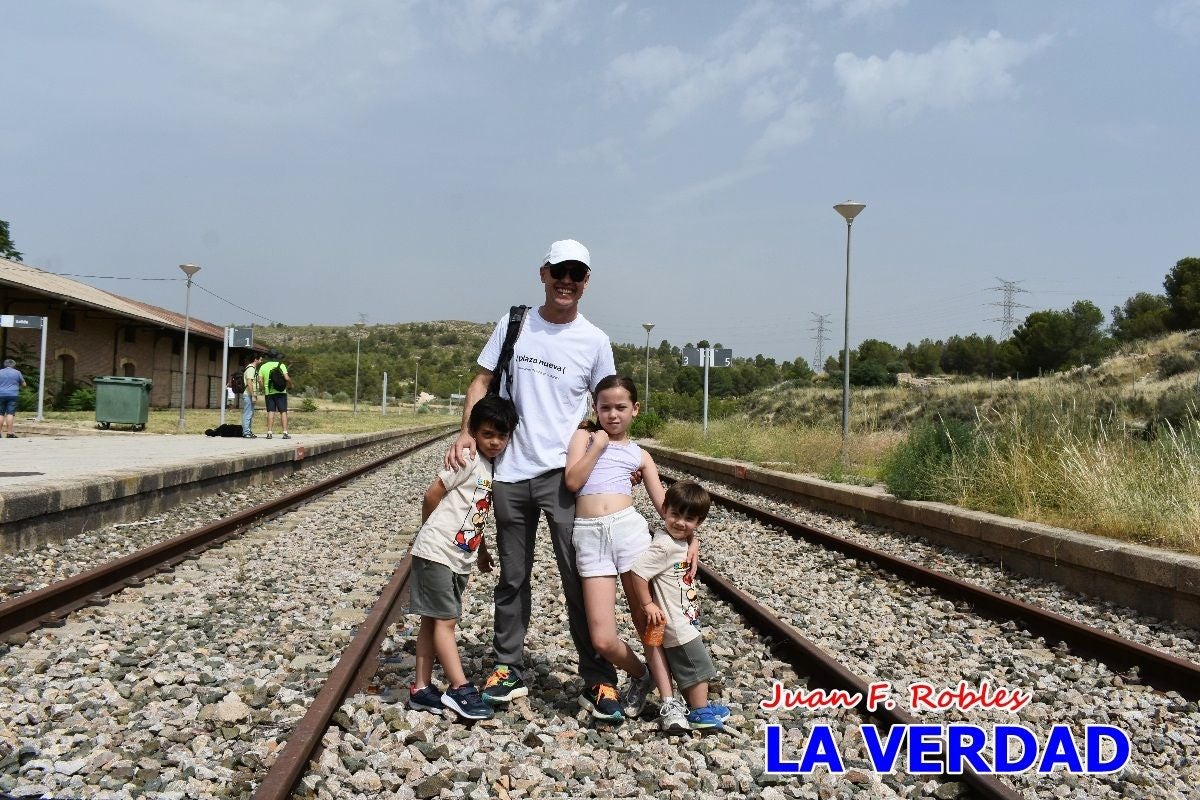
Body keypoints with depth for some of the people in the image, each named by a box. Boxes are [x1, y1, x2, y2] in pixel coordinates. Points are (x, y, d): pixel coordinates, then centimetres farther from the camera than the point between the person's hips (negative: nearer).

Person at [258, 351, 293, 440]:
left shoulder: (263, 367, 6)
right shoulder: (281, 365, -2)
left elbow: (260, 380, -1)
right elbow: (287, 378, -11)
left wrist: (262, 389, 16)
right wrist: (290, 385, 7)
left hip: (269, 393, 2)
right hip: (280, 392, -2)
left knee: (270, 412, 3)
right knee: (283, 412, 0)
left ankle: (269, 433, -3)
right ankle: (285, 433, -5)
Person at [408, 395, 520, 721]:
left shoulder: (493, 468, 11)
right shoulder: (468, 460, -13)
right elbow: (432, 495, -11)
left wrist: (481, 548, 20)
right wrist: (434, 533, 2)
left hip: (461, 557, 8)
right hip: (437, 552, -8)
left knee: (433, 621, 12)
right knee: (445, 620, -3)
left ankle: (421, 688, 18)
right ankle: (460, 688, 1)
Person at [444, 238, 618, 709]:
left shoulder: (594, 341, 1)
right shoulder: (513, 324, 5)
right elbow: (482, 381, 8)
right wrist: (466, 433, -5)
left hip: (563, 474, -2)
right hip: (510, 472, 2)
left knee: (579, 576, -4)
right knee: (512, 577, 13)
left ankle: (598, 674, 9)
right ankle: (508, 669, 25)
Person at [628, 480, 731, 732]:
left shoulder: (682, 541, 4)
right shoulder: (663, 546, -25)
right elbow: (638, 572, -29)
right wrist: (647, 604, -21)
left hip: (685, 619, 10)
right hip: (676, 623, -10)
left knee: (686, 668, 20)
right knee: (698, 666, 2)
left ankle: (671, 708, 32)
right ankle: (701, 713, 17)